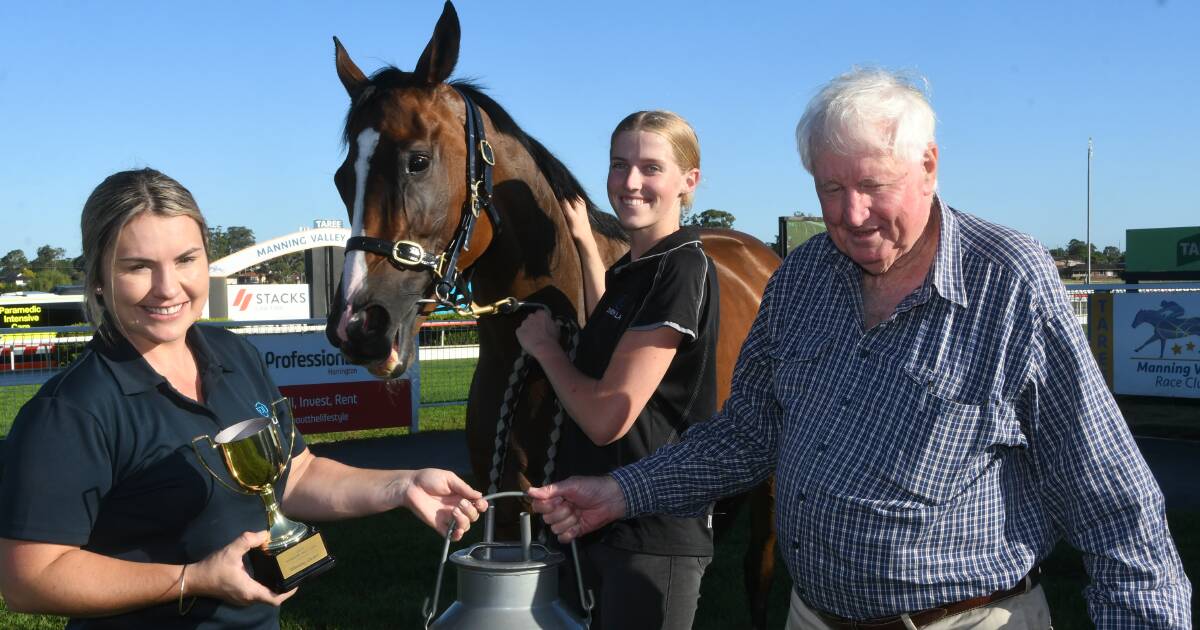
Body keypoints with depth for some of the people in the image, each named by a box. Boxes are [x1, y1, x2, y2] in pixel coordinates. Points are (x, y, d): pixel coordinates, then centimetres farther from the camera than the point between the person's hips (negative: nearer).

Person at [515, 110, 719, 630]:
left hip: (652, 536, -9)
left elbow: (608, 415, -24)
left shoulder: (682, 270, -19)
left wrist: (543, 346, -7)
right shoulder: (632, 267, 9)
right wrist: (585, 242, 24)